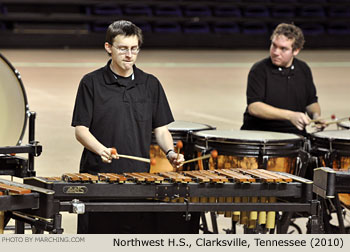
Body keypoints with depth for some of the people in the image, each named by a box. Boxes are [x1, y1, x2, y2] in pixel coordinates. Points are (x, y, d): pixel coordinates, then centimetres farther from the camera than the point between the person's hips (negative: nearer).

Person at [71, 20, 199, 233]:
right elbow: (81, 129, -2)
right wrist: (102, 149, -20)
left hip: (140, 176, 3)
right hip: (98, 175, -2)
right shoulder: (91, 83, 1)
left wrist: (170, 152, -6)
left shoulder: (151, 84, 11)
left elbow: (161, 128, 13)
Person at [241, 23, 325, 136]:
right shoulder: (259, 70, -7)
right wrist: (290, 115, -25)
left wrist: (315, 115, -1)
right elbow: (253, 107, -18)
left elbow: (311, 102, 23)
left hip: (295, 133, 5)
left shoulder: (303, 70, 10)